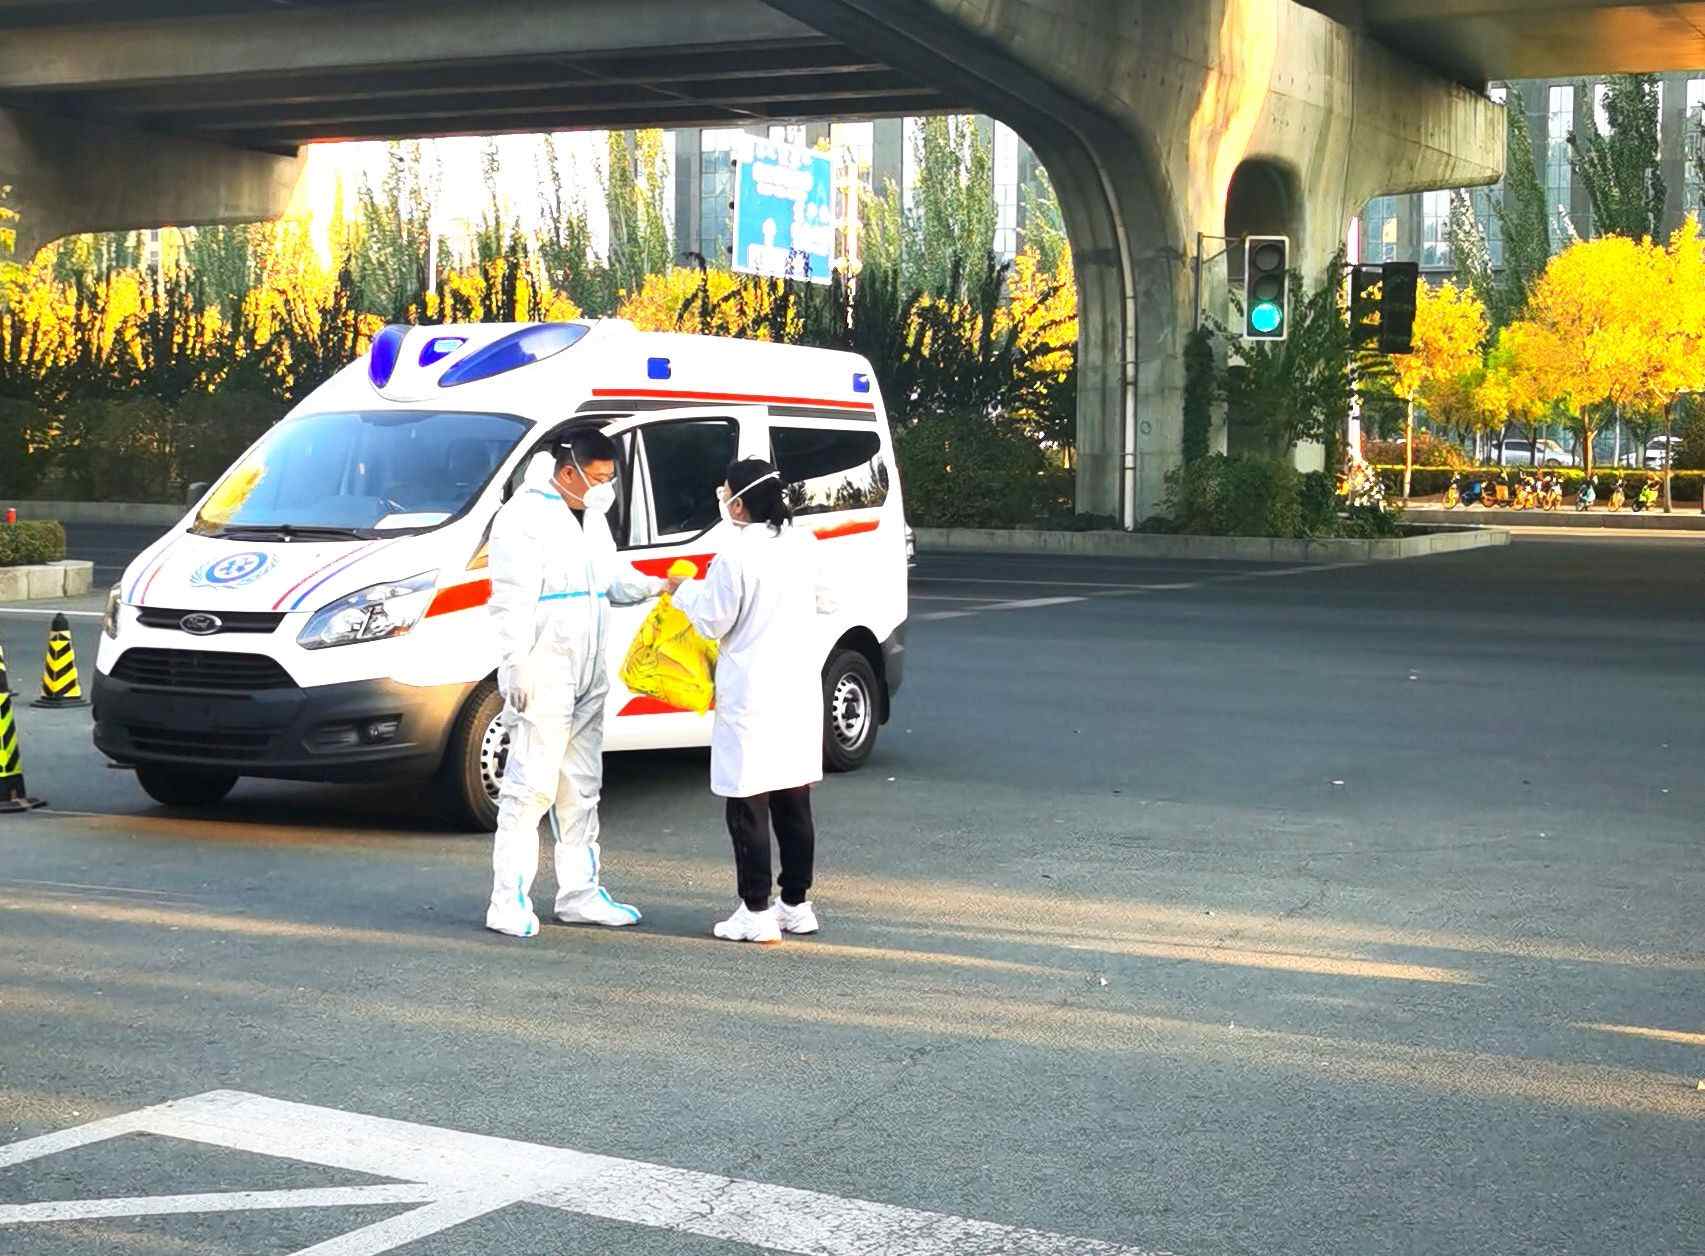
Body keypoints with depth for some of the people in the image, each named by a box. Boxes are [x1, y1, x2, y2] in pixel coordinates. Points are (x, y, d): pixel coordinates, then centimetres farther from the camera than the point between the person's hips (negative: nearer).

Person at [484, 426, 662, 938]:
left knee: (582, 788, 14)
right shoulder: (525, 517, -13)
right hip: (542, 676, -9)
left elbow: (612, 582, 24)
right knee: (531, 786, -9)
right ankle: (509, 902, -6)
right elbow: (510, 602, -17)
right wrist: (515, 668, -23)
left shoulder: (592, 517, 15)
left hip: (588, 675, 9)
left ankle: (580, 894, 22)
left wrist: (657, 588, 6)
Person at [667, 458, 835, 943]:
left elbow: (713, 622, -8)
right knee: (794, 803, 14)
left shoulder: (735, 557, -16)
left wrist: (684, 590, 9)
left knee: (748, 807, -1)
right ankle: (796, 905, 20)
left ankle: (756, 912, 0)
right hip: (800, 689, 7)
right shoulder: (803, 545, 5)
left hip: (751, 697, -7)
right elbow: (824, 601, 16)